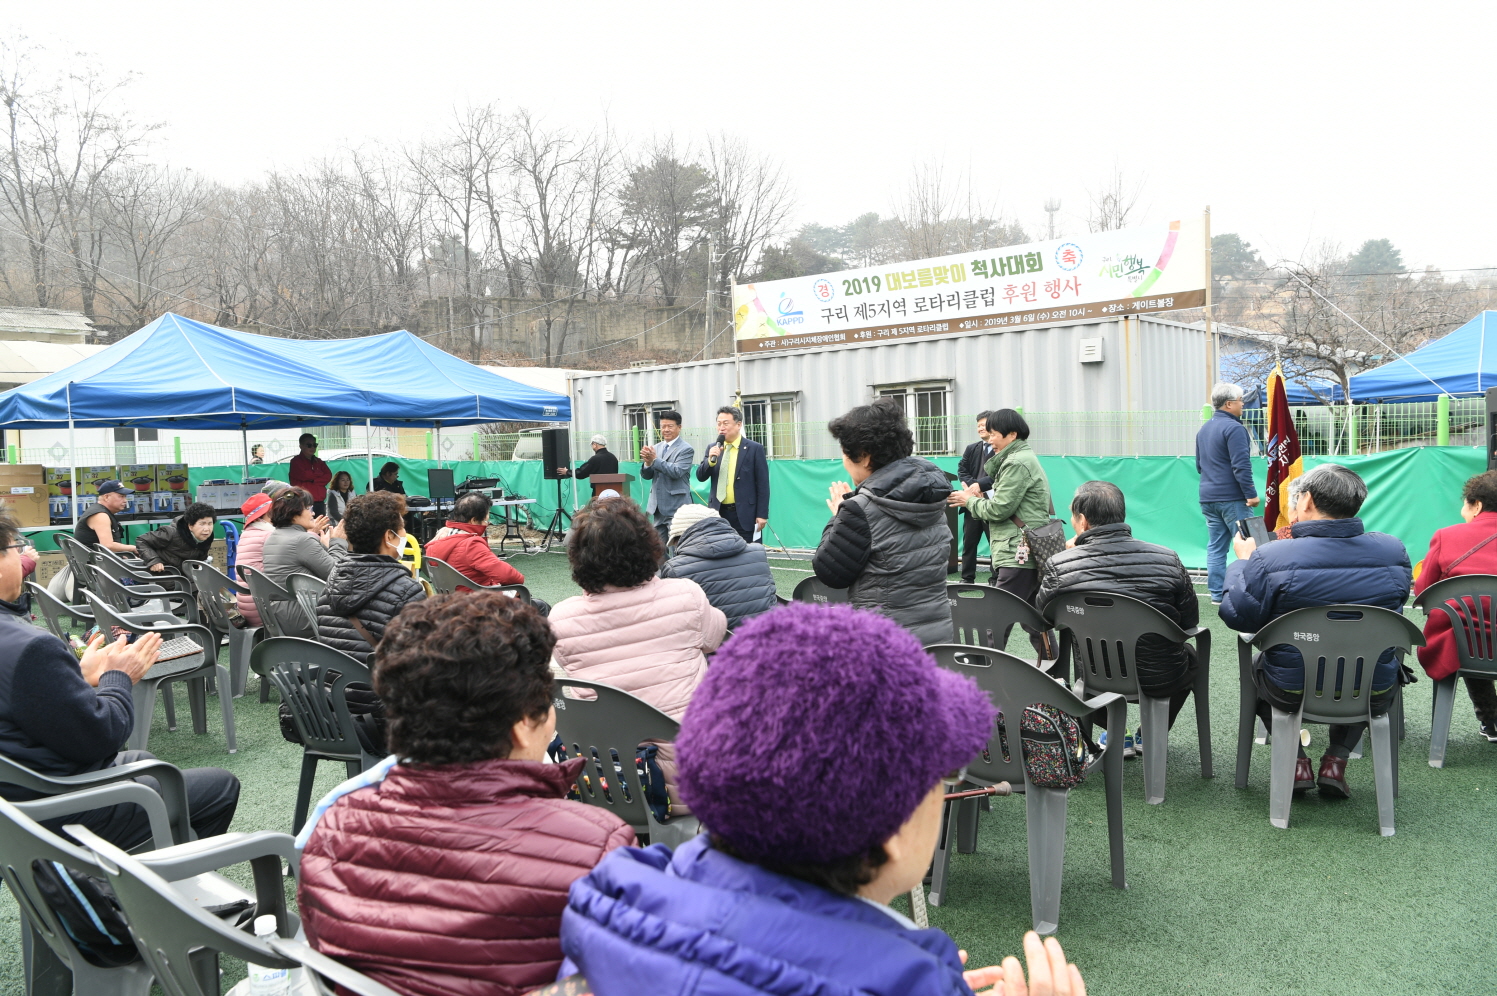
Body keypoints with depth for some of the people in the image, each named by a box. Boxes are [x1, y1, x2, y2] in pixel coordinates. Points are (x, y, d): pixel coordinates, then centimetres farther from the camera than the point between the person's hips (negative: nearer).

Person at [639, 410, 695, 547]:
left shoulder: (686, 449, -7)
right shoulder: (656, 448, 12)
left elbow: (676, 472, -19)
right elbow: (646, 475, 8)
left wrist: (654, 460, -23)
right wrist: (647, 462, -13)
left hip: (676, 506, -7)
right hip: (659, 506, 7)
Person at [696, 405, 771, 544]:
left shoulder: (754, 449, -3)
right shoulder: (712, 448, 10)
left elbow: (763, 484, -4)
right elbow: (700, 477, 6)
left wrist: (762, 515, -9)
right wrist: (710, 459, -13)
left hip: (743, 514, -4)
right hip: (718, 512, 4)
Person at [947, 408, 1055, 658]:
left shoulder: (1017, 463, -11)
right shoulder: (1025, 458, 21)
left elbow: (999, 509, -15)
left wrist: (969, 500, 0)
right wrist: (978, 496, 6)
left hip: (1018, 555, -11)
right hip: (1029, 554, 11)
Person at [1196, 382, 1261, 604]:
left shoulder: (1204, 429, 15)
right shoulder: (1233, 428, -13)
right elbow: (1241, 465, -18)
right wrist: (1251, 493, -16)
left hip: (1208, 498, 8)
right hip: (1232, 498, -8)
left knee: (1215, 547, 8)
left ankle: (1217, 593, 9)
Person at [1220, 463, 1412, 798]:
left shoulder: (1269, 560, -22)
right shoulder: (1394, 551, -8)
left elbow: (1236, 615, -10)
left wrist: (1242, 560, 5)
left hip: (1292, 693, -2)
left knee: (1257, 664, 33)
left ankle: (1296, 761, 23)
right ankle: (1336, 761, 27)